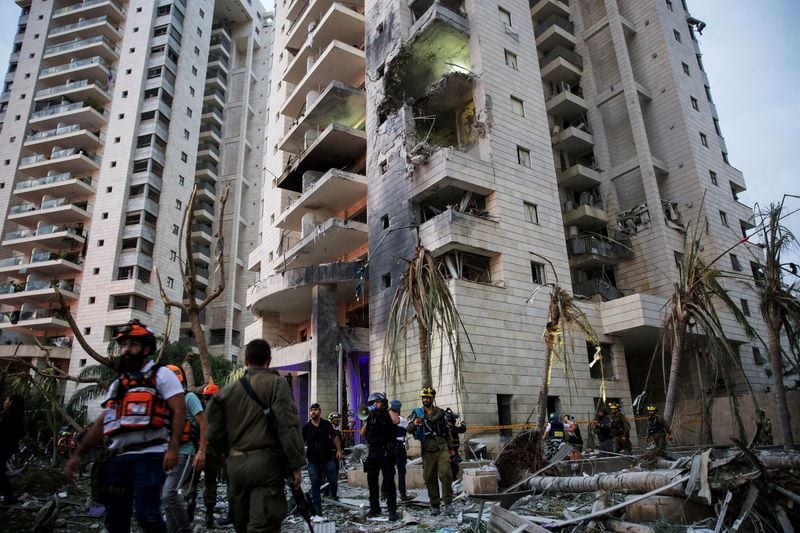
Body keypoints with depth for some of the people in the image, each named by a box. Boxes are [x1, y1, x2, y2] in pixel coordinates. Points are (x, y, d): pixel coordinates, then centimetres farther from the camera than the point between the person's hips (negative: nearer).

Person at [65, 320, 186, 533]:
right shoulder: (117, 383, 20)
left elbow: (179, 410, -9)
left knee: (146, 516, -12)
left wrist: (173, 448, -19)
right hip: (118, 458, 7)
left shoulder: (161, 374, -1)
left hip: (149, 457, -7)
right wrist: (77, 454, 17)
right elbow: (101, 423, 22)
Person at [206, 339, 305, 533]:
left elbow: (214, 433, 8)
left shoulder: (227, 390, 10)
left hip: (235, 465, 5)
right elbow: (288, 425, -13)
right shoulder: (277, 383, -3)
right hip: (266, 462, -5)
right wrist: (296, 463, -9)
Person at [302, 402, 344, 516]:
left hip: (328, 458, 0)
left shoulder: (326, 424, 2)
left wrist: (339, 450, 2)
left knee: (333, 481, 2)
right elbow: (301, 442, 3)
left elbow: (335, 437, 8)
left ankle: (333, 495, 34)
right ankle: (317, 509, 11)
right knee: (315, 485, 2)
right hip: (313, 460, 0)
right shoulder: (306, 427, 2)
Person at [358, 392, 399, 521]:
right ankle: (374, 508, 24)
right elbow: (362, 433, 10)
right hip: (372, 452, 6)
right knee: (372, 481, 12)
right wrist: (367, 420, 2)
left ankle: (392, 510, 0)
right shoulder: (370, 417, 14)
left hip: (386, 452, -6)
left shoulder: (388, 414, -1)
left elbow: (396, 421, -24)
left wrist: (388, 408, -12)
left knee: (389, 482, -5)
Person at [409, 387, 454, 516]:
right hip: (428, 451, 0)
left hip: (442, 449, 0)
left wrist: (450, 448, 16)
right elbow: (409, 430, -7)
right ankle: (434, 505, 17)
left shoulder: (440, 412, 11)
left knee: (445, 474, -14)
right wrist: (414, 424, -30)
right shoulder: (417, 413, 5)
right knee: (430, 479, 4)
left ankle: (448, 503, -6)